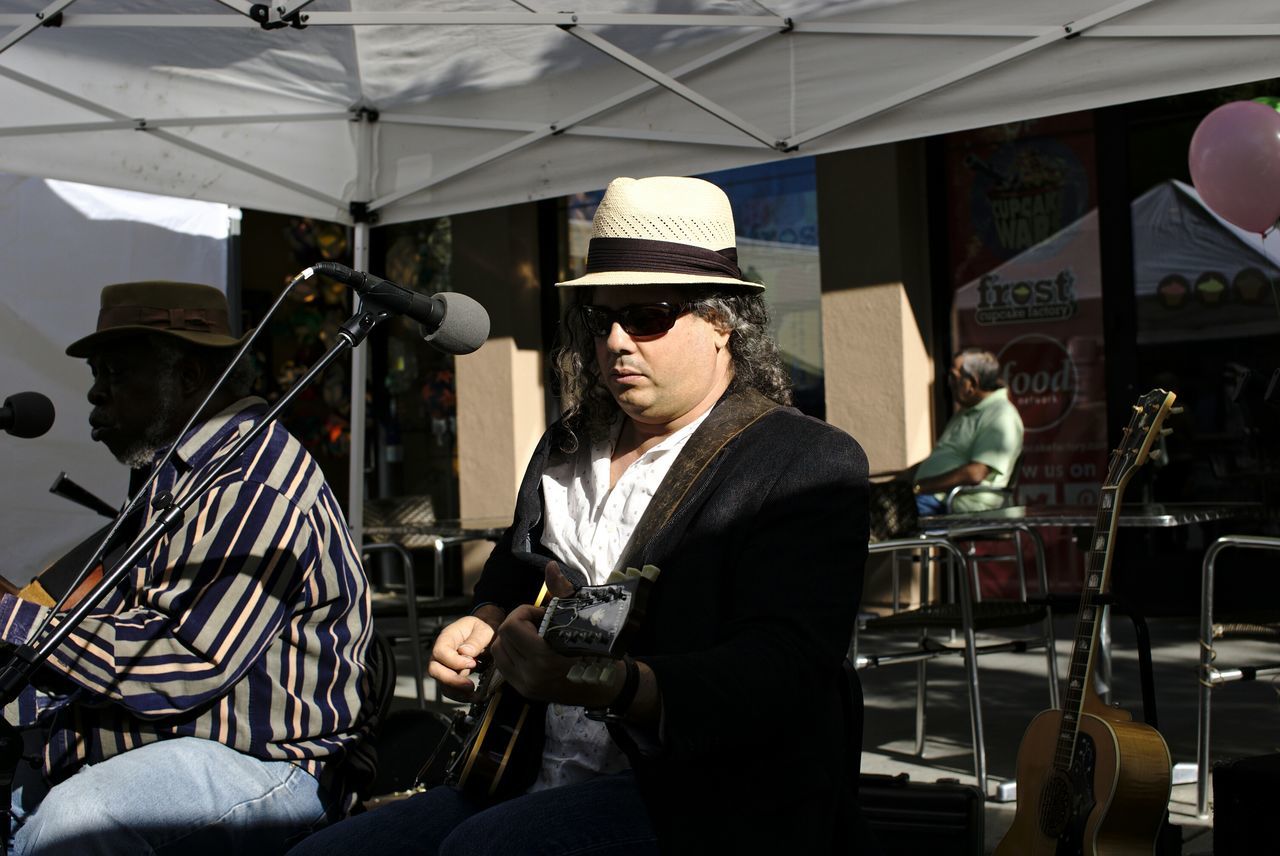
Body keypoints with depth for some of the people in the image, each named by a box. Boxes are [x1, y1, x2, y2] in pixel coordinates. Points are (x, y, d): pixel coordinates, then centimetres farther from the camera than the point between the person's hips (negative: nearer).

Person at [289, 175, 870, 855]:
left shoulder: (811, 464, -7)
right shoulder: (562, 452, 17)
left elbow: (784, 666, -21)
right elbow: (510, 578, 35)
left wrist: (612, 687, -38)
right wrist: (484, 625, 10)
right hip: (543, 784, 7)